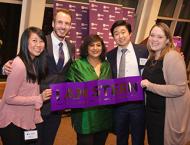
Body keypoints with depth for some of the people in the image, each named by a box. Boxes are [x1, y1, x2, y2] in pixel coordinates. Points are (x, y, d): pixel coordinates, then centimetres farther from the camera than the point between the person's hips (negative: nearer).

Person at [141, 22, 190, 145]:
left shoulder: (172, 56, -20)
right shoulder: (152, 58, 6)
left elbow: (180, 89, -27)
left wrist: (150, 86, -25)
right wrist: (143, 84, 6)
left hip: (169, 114, -8)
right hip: (152, 111, 8)